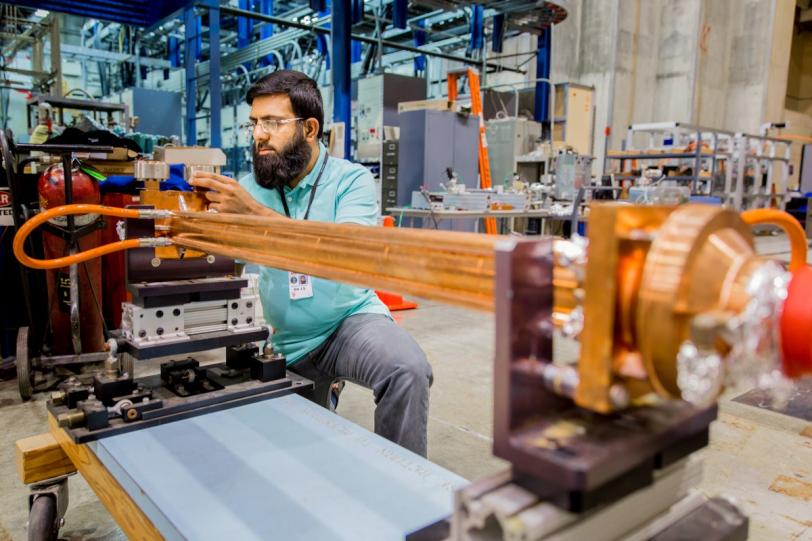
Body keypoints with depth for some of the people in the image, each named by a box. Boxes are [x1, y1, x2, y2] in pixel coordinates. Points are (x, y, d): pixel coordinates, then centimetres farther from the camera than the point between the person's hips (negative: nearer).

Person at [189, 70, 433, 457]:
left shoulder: (351, 180, -10)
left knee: (408, 370, -31)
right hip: (285, 343, 4)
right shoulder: (248, 188, 2)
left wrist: (254, 212, -34)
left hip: (351, 318, -3)